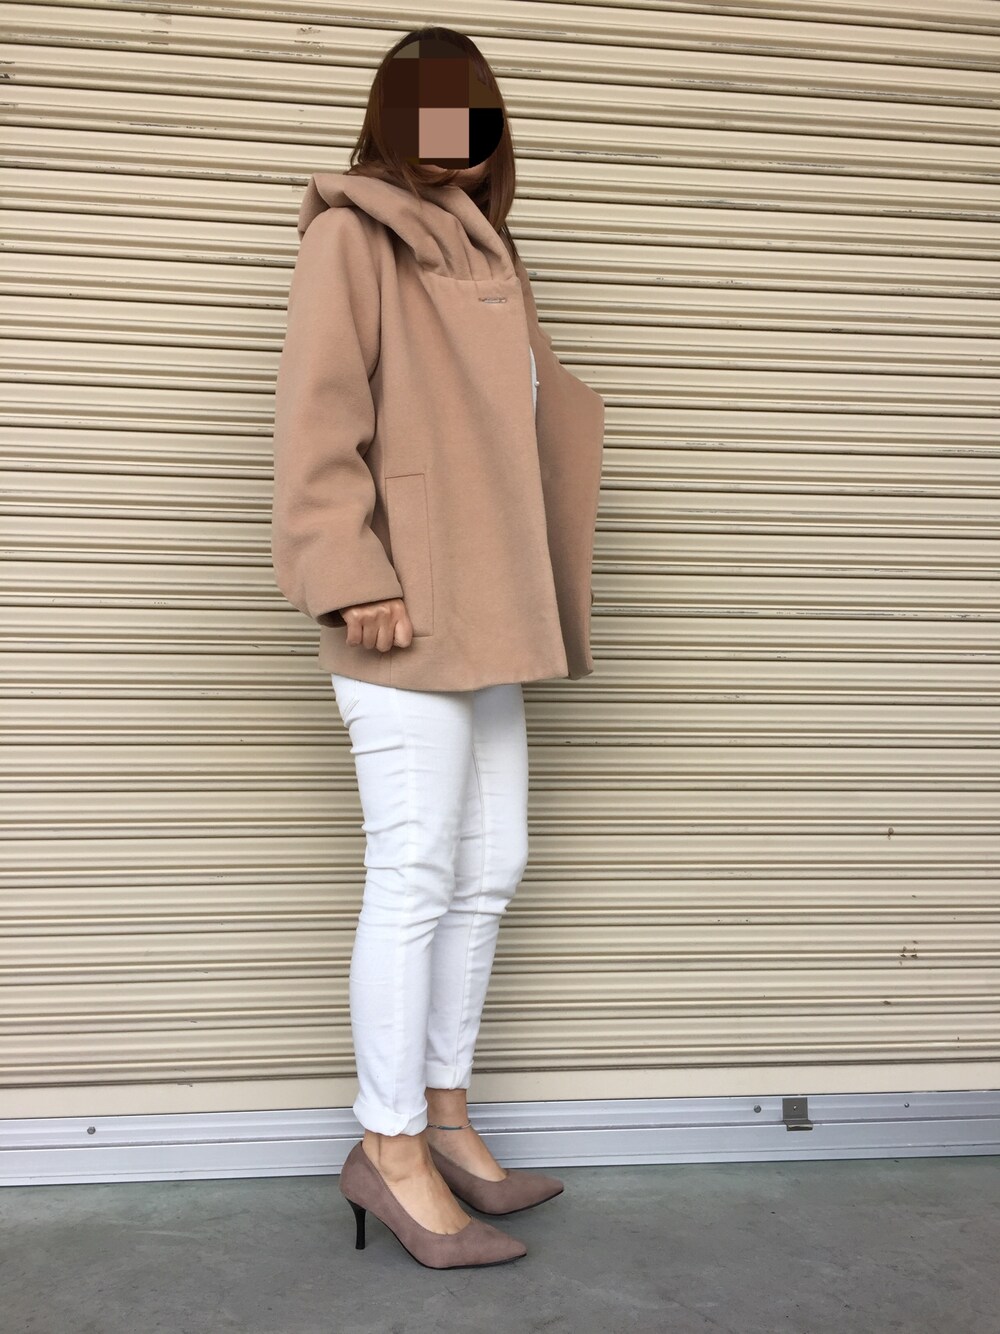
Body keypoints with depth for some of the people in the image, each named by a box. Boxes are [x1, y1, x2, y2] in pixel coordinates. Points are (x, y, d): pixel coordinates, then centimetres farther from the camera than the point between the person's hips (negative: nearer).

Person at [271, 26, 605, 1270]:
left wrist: (524, 600, 15)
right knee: (416, 876, -6)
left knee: (489, 870, 10)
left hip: (486, 611, 9)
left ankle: (443, 1117, 24)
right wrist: (353, 579, -18)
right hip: (405, 612, -8)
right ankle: (391, 1150, 8)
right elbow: (319, 417, -11)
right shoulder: (352, 235, -1)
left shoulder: (480, 253, 22)